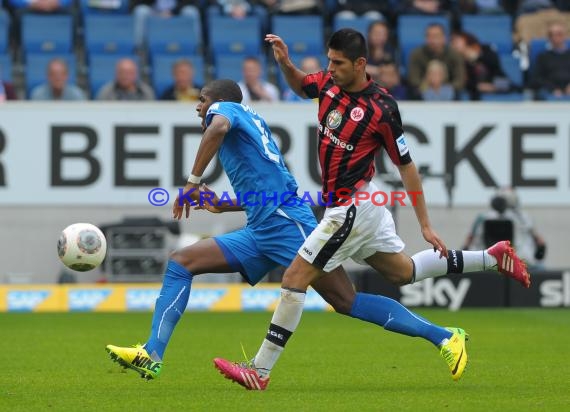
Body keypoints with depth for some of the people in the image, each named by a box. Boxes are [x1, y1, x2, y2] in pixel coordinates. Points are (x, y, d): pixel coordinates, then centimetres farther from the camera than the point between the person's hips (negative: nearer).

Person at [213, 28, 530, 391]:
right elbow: (301, 86, 22)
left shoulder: (381, 109, -20)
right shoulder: (330, 83, -1)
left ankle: (260, 371, -5)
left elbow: (407, 166, -13)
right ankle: (493, 258, 33)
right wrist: (285, 63, -1)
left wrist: (425, 225, -9)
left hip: (351, 209, -9)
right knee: (405, 272, 23)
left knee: (295, 278, -9)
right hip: (364, 204, 9)